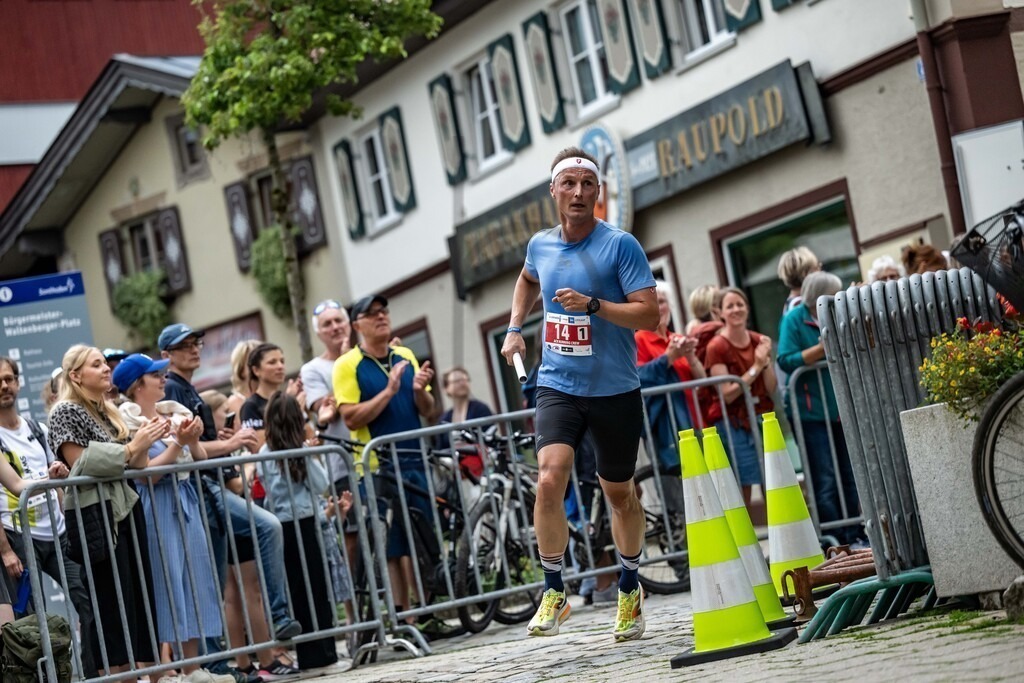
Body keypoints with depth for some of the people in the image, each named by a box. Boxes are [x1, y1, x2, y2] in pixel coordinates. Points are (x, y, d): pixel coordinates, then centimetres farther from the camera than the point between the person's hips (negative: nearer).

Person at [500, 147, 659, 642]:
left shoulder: (620, 245, -11)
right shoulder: (540, 245, 4)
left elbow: (649, 314, -17)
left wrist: (591, 304, -26)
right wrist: (515, 327, 18)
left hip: (615, 391, -2)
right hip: (557, 386, 2)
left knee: (619, 494, 12)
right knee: (550, 479, -19)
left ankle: (630, 590, 34)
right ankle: (554, 593, -5)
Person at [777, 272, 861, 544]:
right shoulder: (794, 320, -7)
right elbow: (786, 360, -17)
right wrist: (822, 349, -22)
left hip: (841, 407, 6)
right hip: (812, 411, -6)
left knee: (849, 477, 10)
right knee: (825, 481, -5)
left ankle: (852, 537, 18)